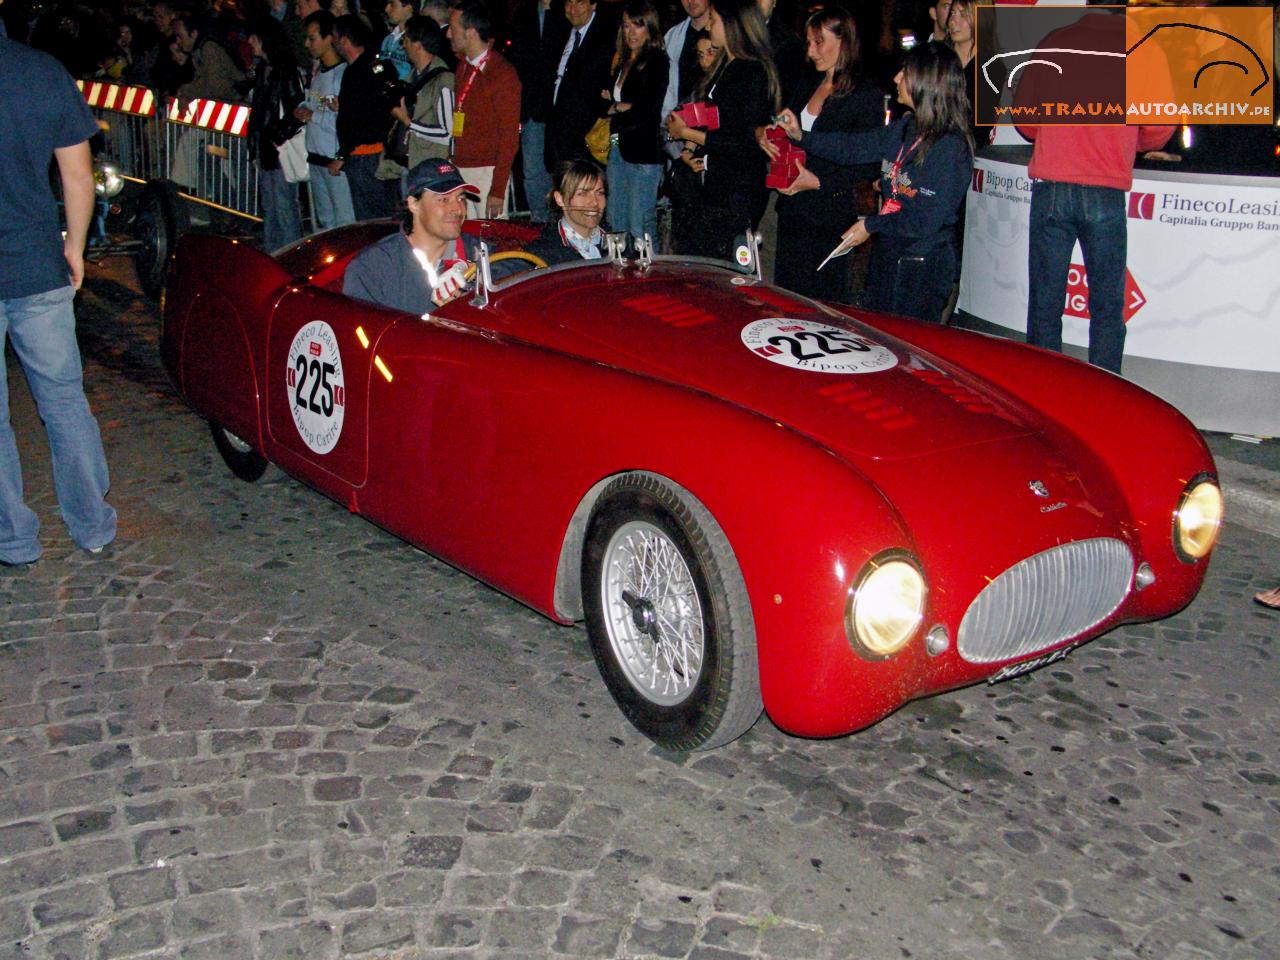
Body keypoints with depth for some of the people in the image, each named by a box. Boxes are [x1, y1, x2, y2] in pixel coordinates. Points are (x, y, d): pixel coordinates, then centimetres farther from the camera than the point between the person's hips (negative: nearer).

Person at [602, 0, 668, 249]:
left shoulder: (657, 61, -7)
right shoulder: (624, 61, 17)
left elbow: (648, 110, -13)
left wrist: (614, 110, -1)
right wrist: (615, 105, -2)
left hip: (644, 151, -8)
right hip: (618, 149, 8)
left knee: (641, 227, -6)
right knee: (616, 223, 12)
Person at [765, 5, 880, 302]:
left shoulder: (867, 96, -10)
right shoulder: (807, 85, 11)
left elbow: (868, 166, -12)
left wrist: (818, 181, -20)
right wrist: (768, 140, -4)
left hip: (830, 212, -6)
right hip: (793, 208, 7)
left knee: (823, 299, 2)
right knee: (786, 293, 11)